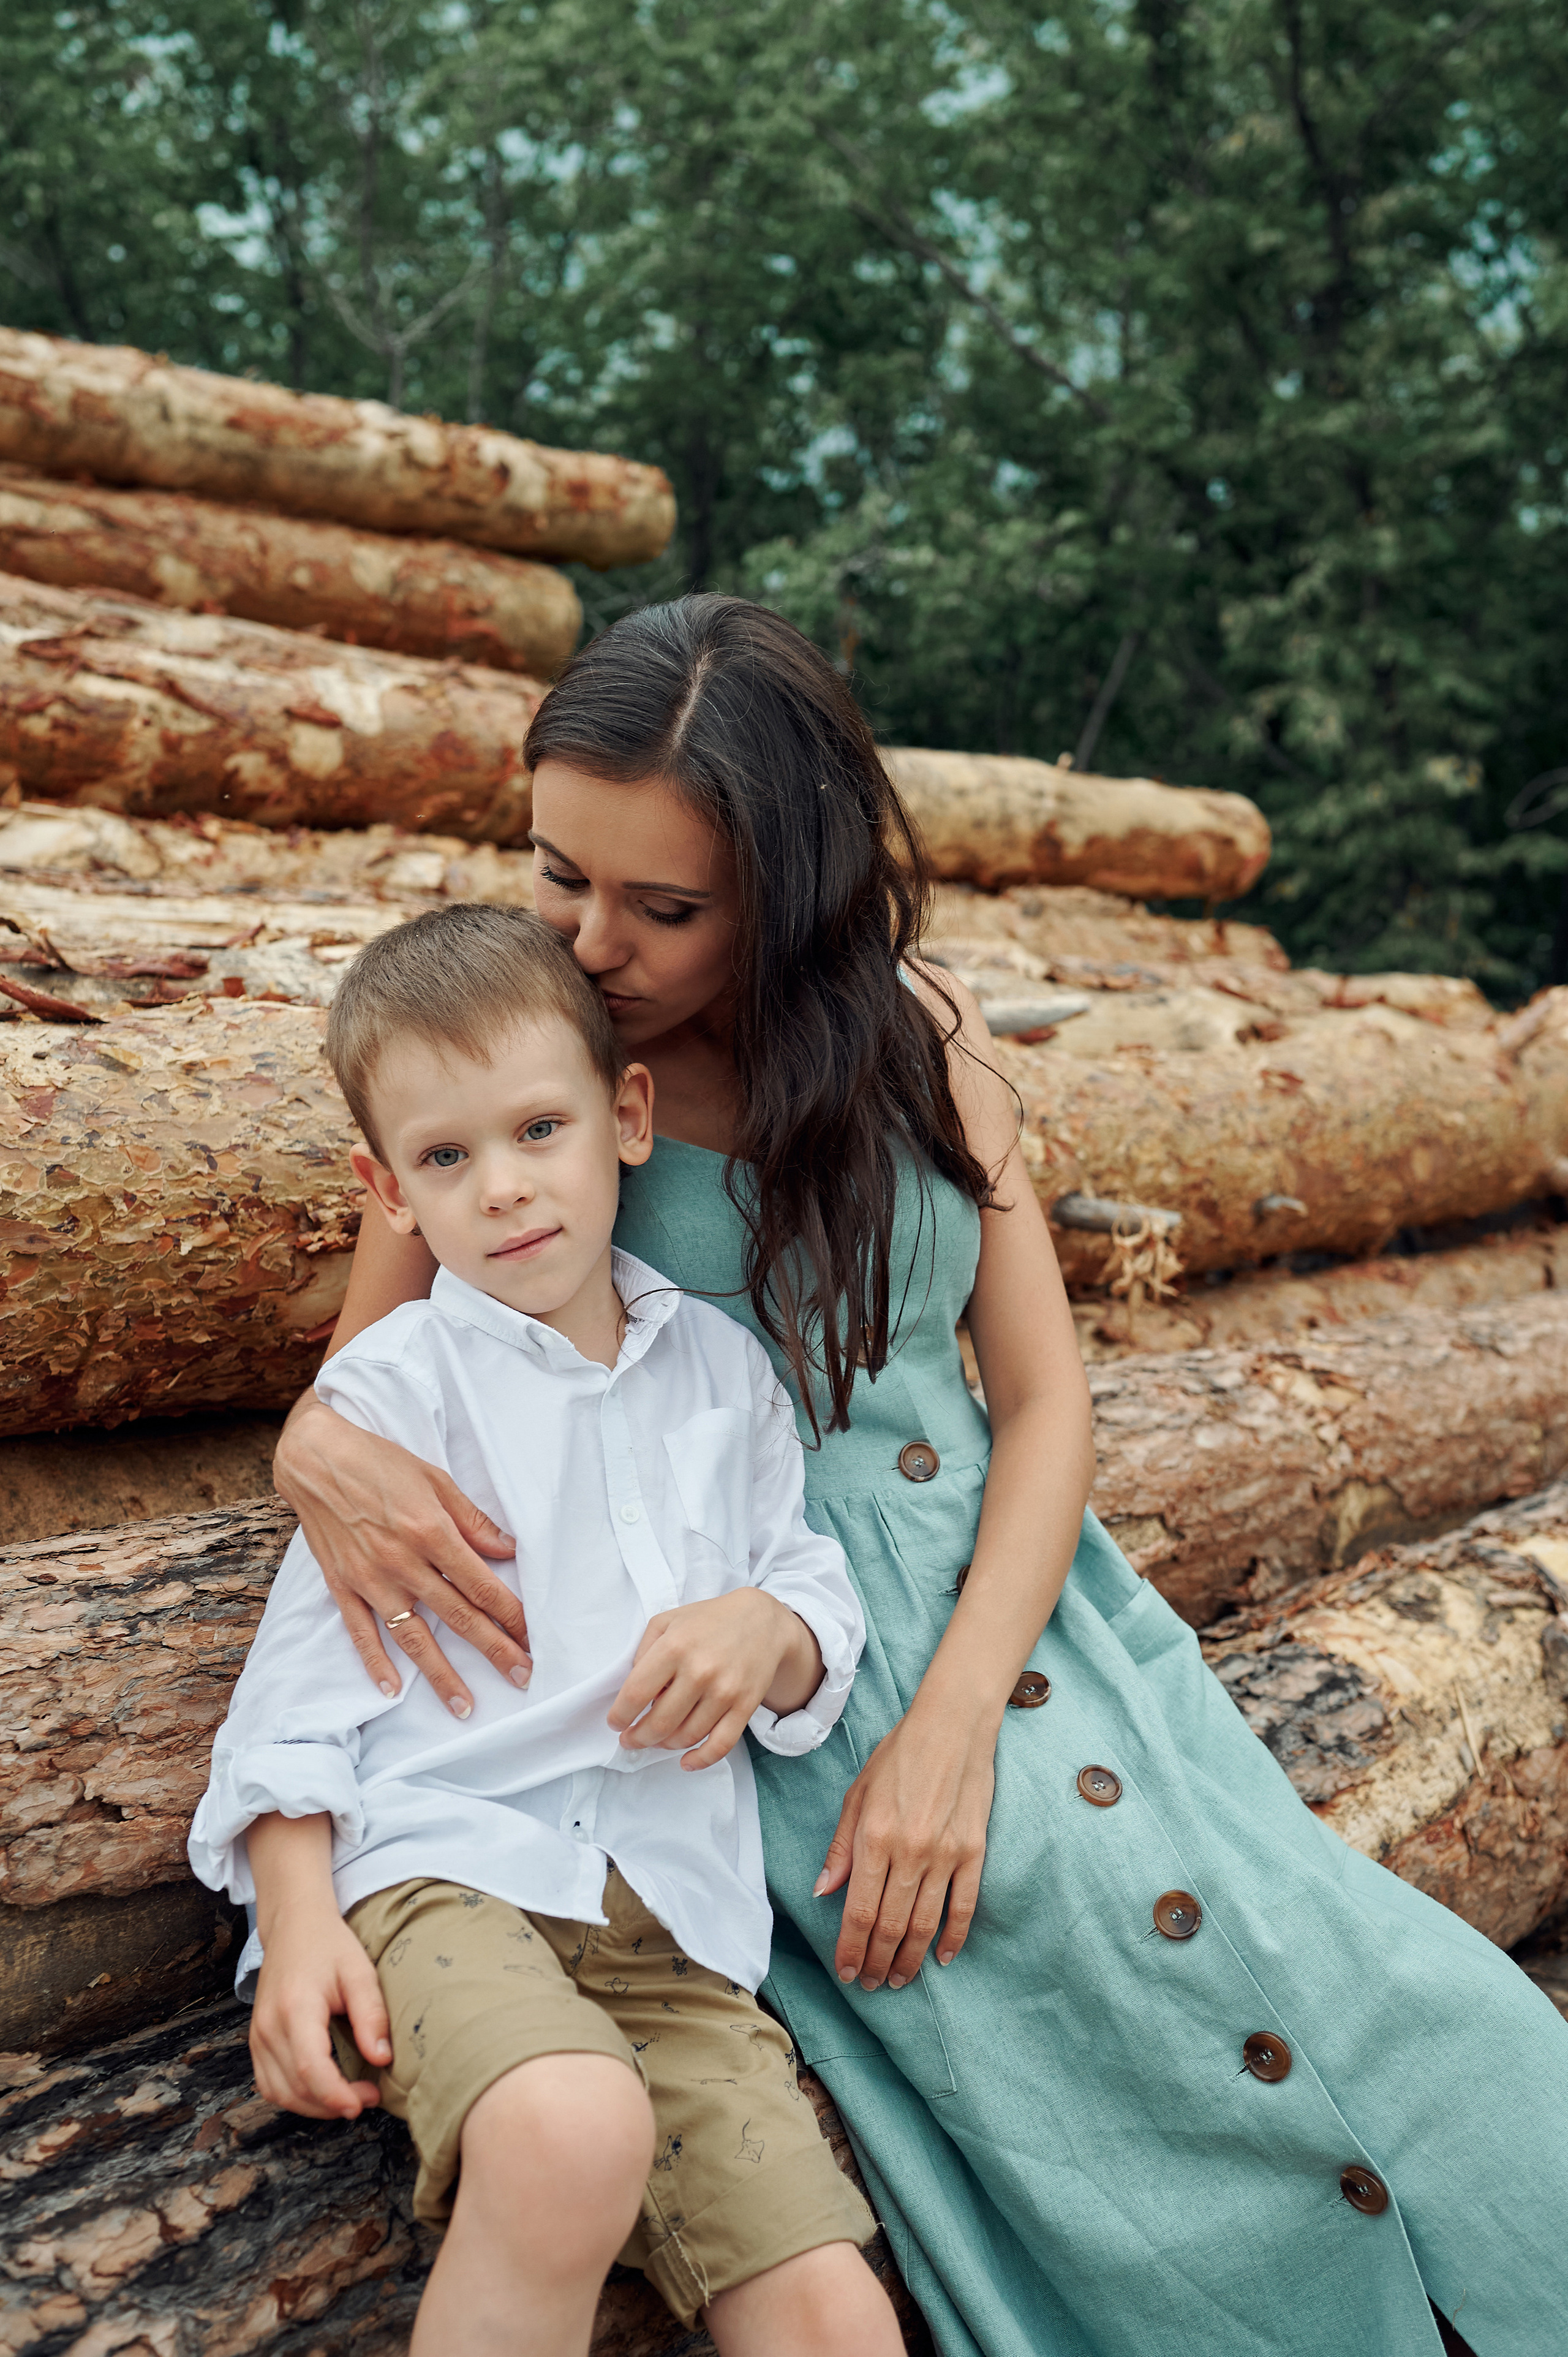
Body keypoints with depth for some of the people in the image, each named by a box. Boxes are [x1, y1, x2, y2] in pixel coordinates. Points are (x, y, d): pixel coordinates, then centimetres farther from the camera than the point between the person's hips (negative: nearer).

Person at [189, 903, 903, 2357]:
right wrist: (297, 1919, -9)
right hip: (441, 1869, -3)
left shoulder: (720, 1367, 17)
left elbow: (825, 1596, 18)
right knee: (574, 2135, -36)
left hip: (676, 1920, 4)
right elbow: (310, 1656, 3)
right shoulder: (400, 1382, 5)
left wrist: (769, 1631, -6)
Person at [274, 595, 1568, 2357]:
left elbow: (1043, 1398, 3)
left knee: (1397, 2024, -10)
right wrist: (327, 1461, -22)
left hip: (1001, 1598, 4)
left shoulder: (912, 1035, 5)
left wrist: (953, 1720, -12)